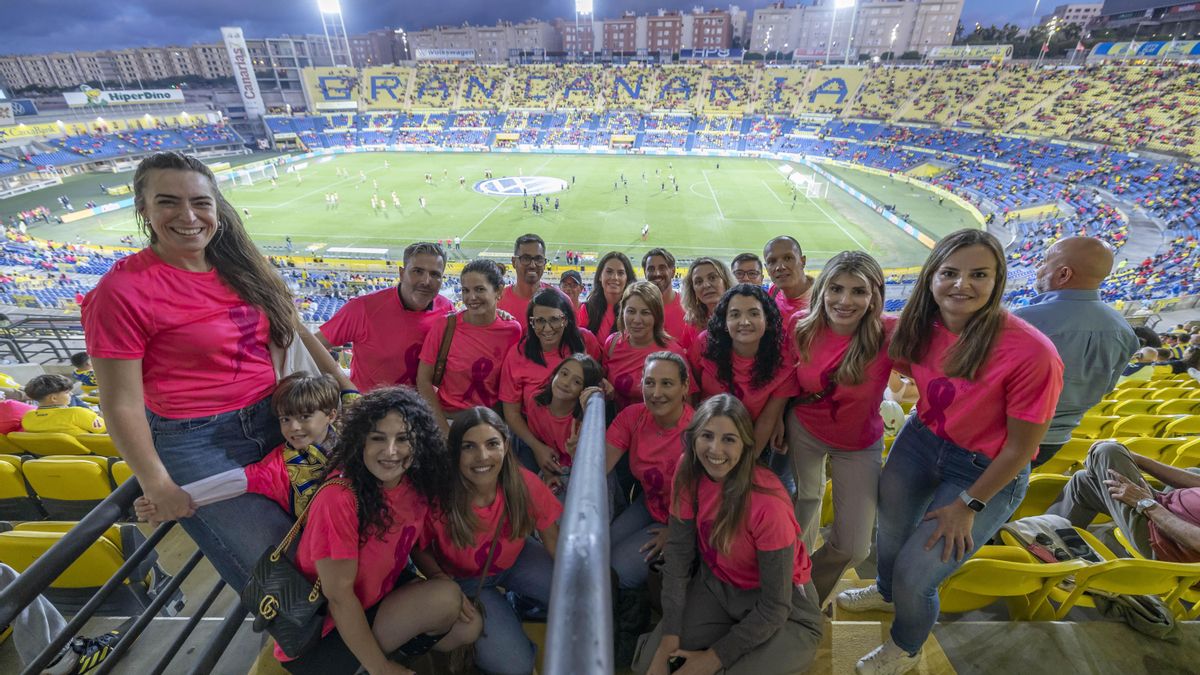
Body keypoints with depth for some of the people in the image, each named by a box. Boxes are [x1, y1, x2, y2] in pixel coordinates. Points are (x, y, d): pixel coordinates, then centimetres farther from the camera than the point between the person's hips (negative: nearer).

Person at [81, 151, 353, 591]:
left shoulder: (240, 267, 2)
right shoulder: (122, 291, -14)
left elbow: (295, 331, 10)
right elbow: (121, 404, -12)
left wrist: (346, 388, 10)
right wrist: (158, 487, -10)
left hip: (275, 419, 6)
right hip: (197, 444, -5)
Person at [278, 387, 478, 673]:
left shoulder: (418, 483, -10)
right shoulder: (339, 497, -30)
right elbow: (338, 595, -24)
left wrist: (457, 596, -9)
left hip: (379, 595, 7)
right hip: (316, 638, -7)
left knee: (468, 626, -1)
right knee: (444, 597, -21)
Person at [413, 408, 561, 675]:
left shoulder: (525, 483, -26)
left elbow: (552, 539, -11)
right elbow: (419, 549, -11)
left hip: (516, 560, 3)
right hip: (464, 579, -2)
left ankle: (523, 603, 15)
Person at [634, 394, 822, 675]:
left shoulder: (767, 503, -31)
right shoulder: (688, 472, -17)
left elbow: (775, 606, -22)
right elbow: (677, 551, -11)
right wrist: (669, 637, -14)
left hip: (781, 614, -4)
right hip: (715, 586, 4)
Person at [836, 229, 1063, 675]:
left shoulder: (1031, 353, -30)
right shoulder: (921, 327, -13)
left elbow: (1022, 446, -19)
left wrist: (968, 505, -11)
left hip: (987, 472, -5)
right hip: (920, 441, 5)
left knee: (914, 576, 4)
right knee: (890, 530, 25)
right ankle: (886, 592, 61)